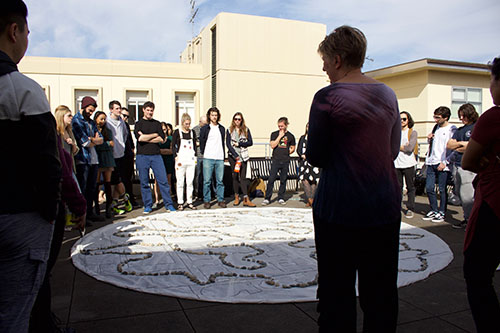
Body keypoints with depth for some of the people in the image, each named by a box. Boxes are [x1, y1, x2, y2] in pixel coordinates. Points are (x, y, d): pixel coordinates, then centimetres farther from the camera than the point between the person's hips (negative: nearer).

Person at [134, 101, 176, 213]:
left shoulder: (157, 123, 14)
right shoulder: (138, 123, 7)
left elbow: (161, 139, 1)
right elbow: (140, 138, -10)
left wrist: (146, 138, -6)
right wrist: (155, 134, -1)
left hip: (156, 155, 1)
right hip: (142, 156, -1)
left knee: (163, 180, -3)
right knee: (144, 182, 3)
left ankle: (169, 205, 4)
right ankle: (148, 206, 15)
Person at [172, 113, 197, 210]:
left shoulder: (192, 132, 13)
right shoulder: (177, 132, 2)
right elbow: (173, 146, 1)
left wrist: (195, 157, 10)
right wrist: (176, 157, -7)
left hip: (191, 160, 3)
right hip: (181, 160, -3)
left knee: (190, 182, 4)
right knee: (180, 182, -2)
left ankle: (189, 202, 11)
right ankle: (180, 203, 6)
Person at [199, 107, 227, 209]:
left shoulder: (222, 128, 16)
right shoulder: (204, 128, 6)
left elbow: (223, 142, 17)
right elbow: (201, 143, 8)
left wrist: (223, 155, 11)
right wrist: (204, 153, 4)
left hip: (220, 158, 3)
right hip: (208, 158, -2)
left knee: (220, 181, 3)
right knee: (207, 181, -2)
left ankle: (220, 200, 11)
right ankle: (206, 201, 5)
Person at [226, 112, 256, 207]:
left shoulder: (246, 130, 8)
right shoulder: (230, 130, 6)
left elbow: (250, 142, 3)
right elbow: (228, 144, -3)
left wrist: (239, 144, -7)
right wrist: (236, 155, -13)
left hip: (243, 155, 0)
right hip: (232, 155, 0)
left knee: (243, 177, -6)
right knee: (235, 176, 4)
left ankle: (246, 199, -9)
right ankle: (236, 197, 13)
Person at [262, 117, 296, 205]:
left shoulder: (290, 136, 8)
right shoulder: (274, 134, 6)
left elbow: (292, 148, 19)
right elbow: (272, 145, -7)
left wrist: (287, 152, 4)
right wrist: (280, 136, -8)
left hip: (285, 161, 1)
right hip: (275, 160, -1)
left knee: (283, 180, 6)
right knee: (271, 179, -6)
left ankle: (281, 198, 17)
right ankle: (267, 198, 0)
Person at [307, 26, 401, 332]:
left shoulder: (328, 97, -11)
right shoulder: (388, 94, 7)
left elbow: (315, 157, -7)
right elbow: (393, 150, 15)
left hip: (340, 209, -5)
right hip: (386, 206, 6)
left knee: (337, 294, 8)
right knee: (381, 293, 16)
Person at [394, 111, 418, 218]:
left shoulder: (413, 133, 3)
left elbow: (410, 148, -10)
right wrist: (403, 146, -7)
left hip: (408, 164, -3)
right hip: (396, 163, 3)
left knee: (410, 187, 1)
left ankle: (410, 209, 8)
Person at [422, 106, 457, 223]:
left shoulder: (452, 129, -5)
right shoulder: (436, 127, 15)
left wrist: (445, 162, -15)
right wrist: (429, 139, 4)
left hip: (443, 164, -6)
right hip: (431, 162, 6)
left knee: (442, 189, 0)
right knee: (429, 188, 6)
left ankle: (442, 212, 12)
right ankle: (434, 210, 20)